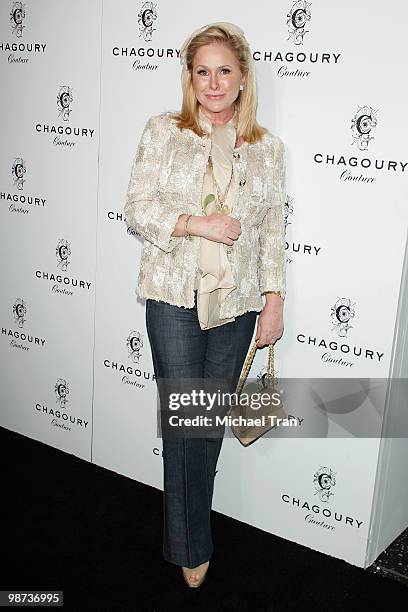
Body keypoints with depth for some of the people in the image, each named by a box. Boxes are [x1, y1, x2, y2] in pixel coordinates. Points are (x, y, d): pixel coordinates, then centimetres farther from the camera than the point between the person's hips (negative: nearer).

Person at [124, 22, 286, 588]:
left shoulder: (268, 148, 7)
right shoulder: (163, 132, 1)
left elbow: (273, 230, 7)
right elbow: (137, 206, -3)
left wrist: (274, 301, 2)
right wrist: (198, 224, -16)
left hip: (237, 302, 2)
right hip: (175, 297, -2)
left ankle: (188, 538, 30)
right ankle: (191, 546, 19)